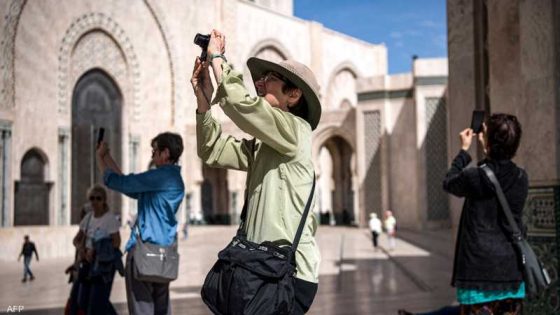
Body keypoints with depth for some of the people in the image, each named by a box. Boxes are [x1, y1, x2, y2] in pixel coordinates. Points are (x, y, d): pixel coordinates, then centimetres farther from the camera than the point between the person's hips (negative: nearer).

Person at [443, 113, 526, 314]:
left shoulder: (474, 177, -13)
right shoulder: (521, 178, 1)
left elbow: (448, 183, 8)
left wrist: (464, 150, 16)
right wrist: (488, 149, 21)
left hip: (480, 271, -5)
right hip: (511, 270, 5)